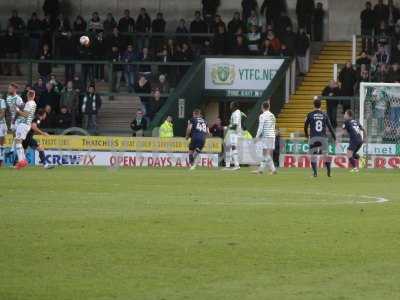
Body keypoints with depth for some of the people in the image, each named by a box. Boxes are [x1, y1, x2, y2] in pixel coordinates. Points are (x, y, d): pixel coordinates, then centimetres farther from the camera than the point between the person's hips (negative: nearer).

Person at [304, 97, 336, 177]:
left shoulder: (310, 115, 1)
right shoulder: (324, 115, 4)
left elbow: (306, 126, 11)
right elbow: (330, 127, 3)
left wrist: (306, 135, 29)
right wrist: (334, 137, 8)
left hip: (313, 138, -1)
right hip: (323, 137, 1)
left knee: (313, 155, 3)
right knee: (326, 154, 7)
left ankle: (315, 172, -8)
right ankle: (328, 171, 2)